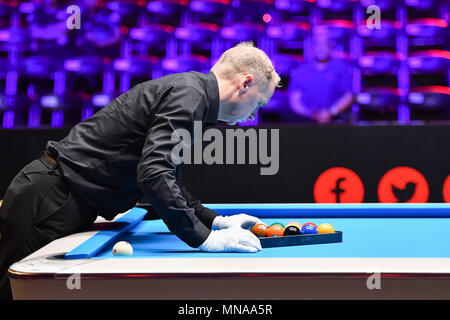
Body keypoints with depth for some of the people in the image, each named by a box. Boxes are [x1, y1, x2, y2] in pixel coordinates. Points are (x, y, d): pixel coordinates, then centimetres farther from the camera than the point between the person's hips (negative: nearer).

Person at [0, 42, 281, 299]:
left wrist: (217, 221, 15)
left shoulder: (187, 89, 14)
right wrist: (204, 239, -25)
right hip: (52, 200, -10)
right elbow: (154, 174, -29)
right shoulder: (188, 94, -17)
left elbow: (166, 178, 21)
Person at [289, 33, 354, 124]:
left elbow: (348, 96, 3)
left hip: (335, 119, -1)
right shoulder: (300, 71, 12)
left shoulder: (341, 68, 11)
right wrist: (311, 114, -11)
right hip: (307, 121, 1)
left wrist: (331, 112, -12)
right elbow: (294, 100, 6)